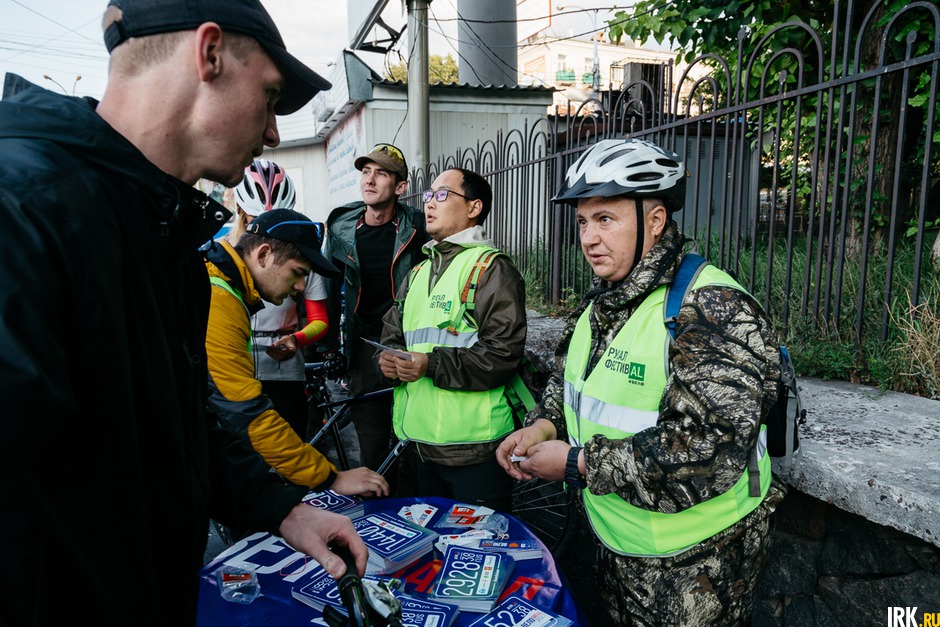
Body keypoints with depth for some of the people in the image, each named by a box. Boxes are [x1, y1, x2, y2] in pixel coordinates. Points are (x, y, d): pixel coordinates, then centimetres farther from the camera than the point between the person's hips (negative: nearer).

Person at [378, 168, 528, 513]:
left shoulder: (492, 268, -9)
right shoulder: (418, 273, 18)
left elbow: (504, 353, -18)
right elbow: (392, 334, 20)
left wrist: (431, 364, -22)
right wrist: (388, 358, -3)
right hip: (423, 443, 8)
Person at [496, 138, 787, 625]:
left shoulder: (712, 310, -26)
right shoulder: (603, 303, 1)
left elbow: (707, 455, -33)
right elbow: (570, 379, 14)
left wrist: (578, 464, -27)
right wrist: (543, 425, -6)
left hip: (694, 562, -7)